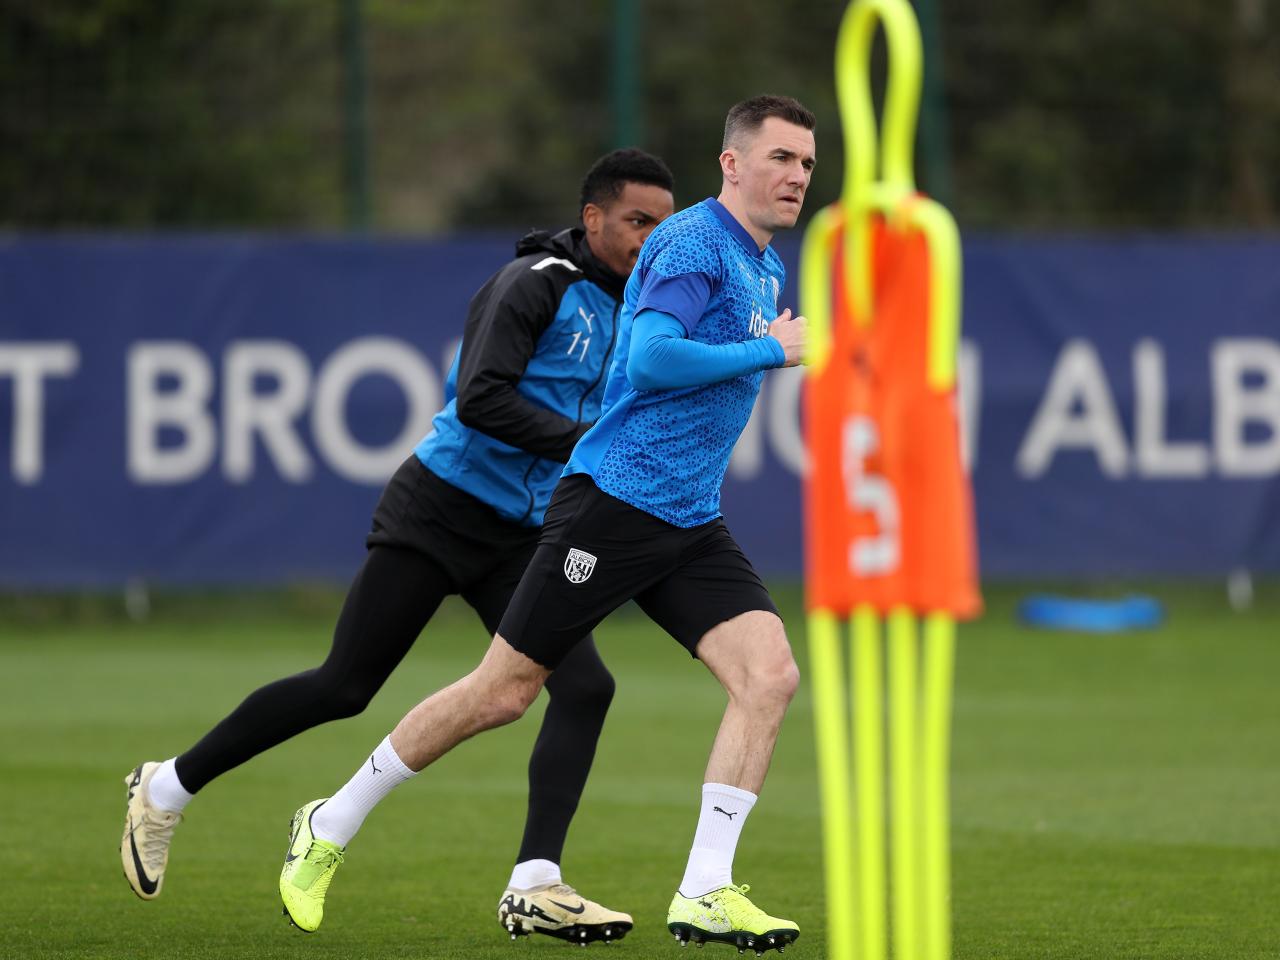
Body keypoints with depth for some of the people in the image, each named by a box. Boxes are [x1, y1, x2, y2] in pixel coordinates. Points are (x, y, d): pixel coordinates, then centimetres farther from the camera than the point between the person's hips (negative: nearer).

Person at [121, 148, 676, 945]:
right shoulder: (537, 283, -14)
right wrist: (582, 441, -28)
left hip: (520, 540, 7)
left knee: (585, 686, -13)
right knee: (344, 687, -2)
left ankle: (534, 889, -14)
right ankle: (168, 789, 15)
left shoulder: (625, 311, 11)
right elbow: (478, 398, -26)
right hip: (442, 512, -7)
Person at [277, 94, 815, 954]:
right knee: (505, 691, -2)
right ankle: (331, 828, 15)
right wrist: (769, 351, -19)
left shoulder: (768, 269, 16)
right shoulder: (694, 244, -12)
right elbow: (650, 359, -26)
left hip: (691, 527, 8)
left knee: (770, 675, -12)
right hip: (613, 500, -8)